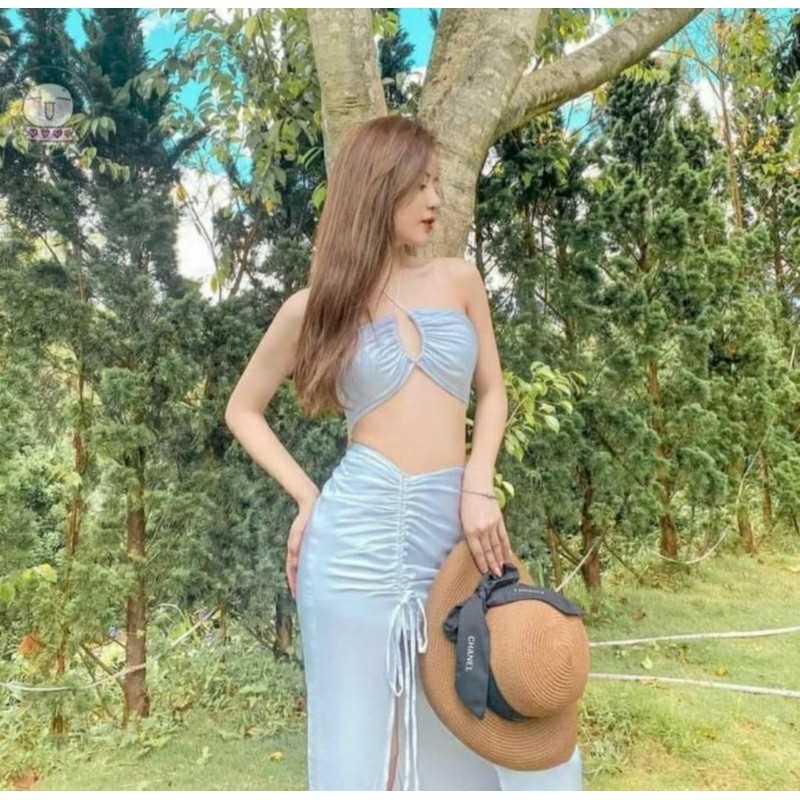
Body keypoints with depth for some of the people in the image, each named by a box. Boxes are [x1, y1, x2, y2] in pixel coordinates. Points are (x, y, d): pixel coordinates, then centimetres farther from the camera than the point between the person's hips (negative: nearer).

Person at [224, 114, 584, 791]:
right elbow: (243, 411, 12)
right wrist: (308, 498, 1)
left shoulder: (460, 280, 8)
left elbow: (492, 393, 13)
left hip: (453, 527, 3)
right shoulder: (315, 306, 2)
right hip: (359, 532, -2)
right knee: (364, 732, 11)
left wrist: (478, 487, -4)